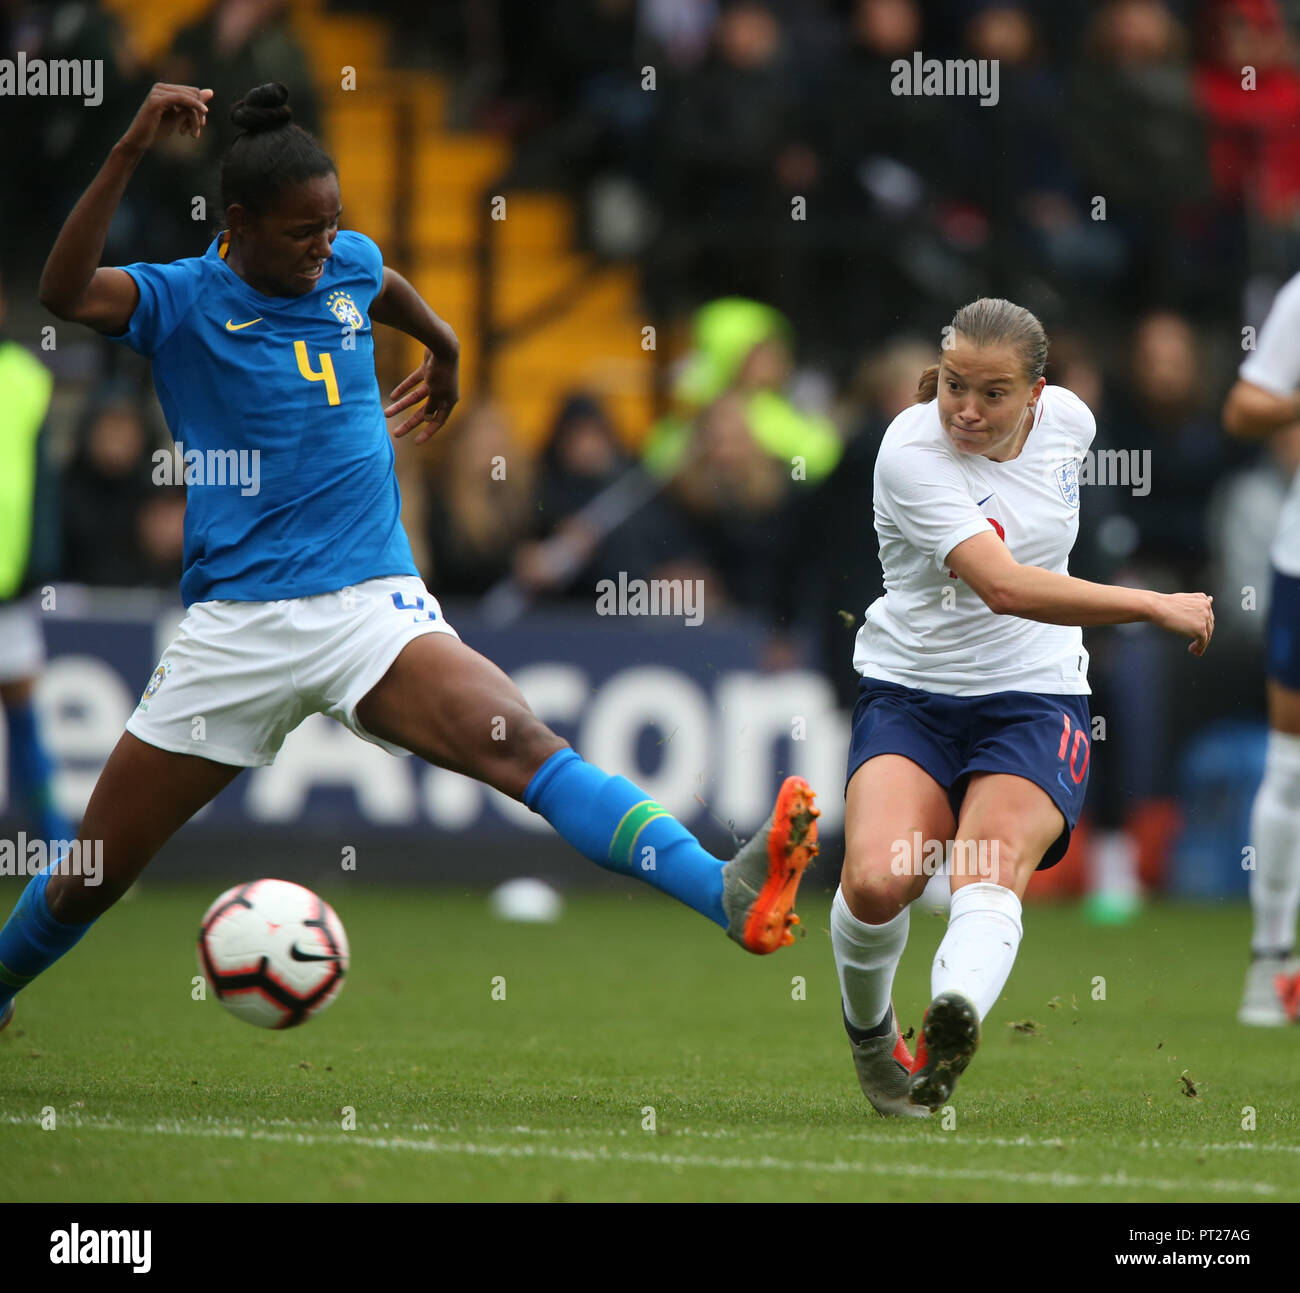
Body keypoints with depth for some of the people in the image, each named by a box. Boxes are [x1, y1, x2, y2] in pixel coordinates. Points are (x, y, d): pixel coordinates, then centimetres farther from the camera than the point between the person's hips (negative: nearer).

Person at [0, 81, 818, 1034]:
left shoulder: (348, 268, 8)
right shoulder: (181, 301, -5)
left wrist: (444, 348, 49)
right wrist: (130, 153, -35)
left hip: (372, 607, 1)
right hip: (236, 628, -1)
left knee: (523, 746, -27)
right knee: (91, 877, 7)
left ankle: (730, 895, -47)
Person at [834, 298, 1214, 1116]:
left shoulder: (1067, 418, -1)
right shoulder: (911, 452, -18)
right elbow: (1003, 588, -29)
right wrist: (1157, 607, -27)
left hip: (1035, 697, 2)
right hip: (909, 693, -2)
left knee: (990, 871, -26)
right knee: (875, 883, -22)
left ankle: (957, 1016, -54)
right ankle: (869, 1032, 8)